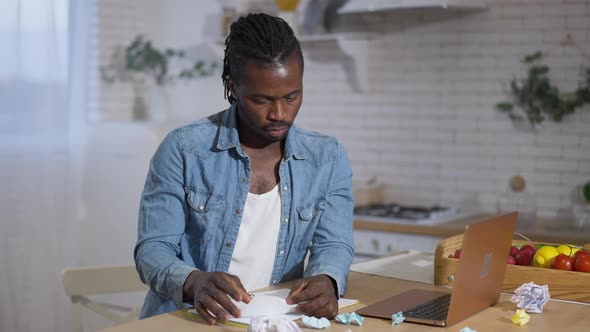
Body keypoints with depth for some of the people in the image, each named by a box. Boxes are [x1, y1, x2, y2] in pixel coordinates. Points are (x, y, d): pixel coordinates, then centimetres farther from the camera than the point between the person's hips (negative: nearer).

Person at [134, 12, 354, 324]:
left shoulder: (328, 158, 4)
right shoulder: (183, 149, -5)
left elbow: (334, 244, -1)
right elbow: (153, 248, -7)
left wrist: (325, 281, -25)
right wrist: (194, 282, -29)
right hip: (183, 321, -2)